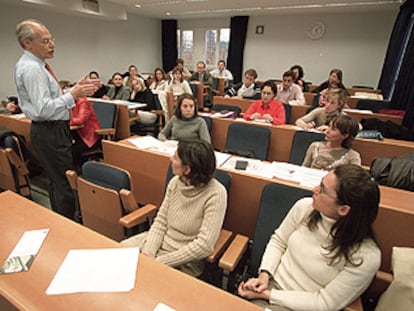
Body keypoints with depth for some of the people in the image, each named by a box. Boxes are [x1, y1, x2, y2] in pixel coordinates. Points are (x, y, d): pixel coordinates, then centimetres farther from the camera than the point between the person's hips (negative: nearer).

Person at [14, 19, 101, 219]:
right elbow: (44, 109, -25)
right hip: (50, 133, -11)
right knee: (64, 184, -4)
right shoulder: (31, 69, -17)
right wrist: (73, 94, -20)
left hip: (52, 130, 11)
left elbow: (54, 98, 15)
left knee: (56, 181, 20)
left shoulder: (34, 65, 15)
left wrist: (77, 88, 5)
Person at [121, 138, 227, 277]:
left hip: (185, 260, -5)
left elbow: (204, 245, -24)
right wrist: (148, 253, -15)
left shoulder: (215, 194, -23)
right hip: (159, 242, 5)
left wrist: (159, 261, -22)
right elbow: (160, 221, 0)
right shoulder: (175, 182, -6)